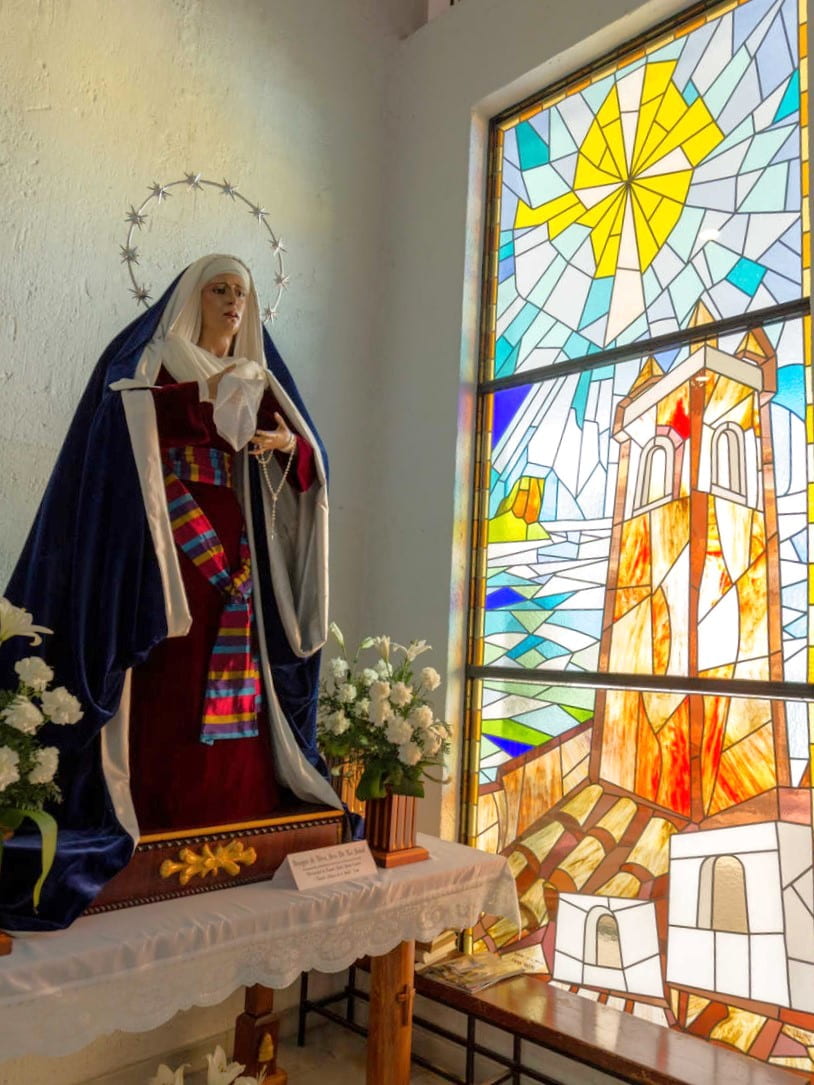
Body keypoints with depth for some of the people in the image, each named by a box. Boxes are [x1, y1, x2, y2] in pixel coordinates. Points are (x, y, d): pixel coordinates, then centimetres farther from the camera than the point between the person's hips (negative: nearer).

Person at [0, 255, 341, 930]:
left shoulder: (257, 378, 21)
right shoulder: (152, 360, 8)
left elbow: (308, 462, 14)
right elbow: (125, 418, -13)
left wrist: (291, 441, -9)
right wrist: (208, 399, -15)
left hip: (236, 544, 5)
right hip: (169, 538, -5)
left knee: (236, 669, 1)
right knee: (168, 676, -10)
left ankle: (236, 809, 7)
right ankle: (160, 813, -5)